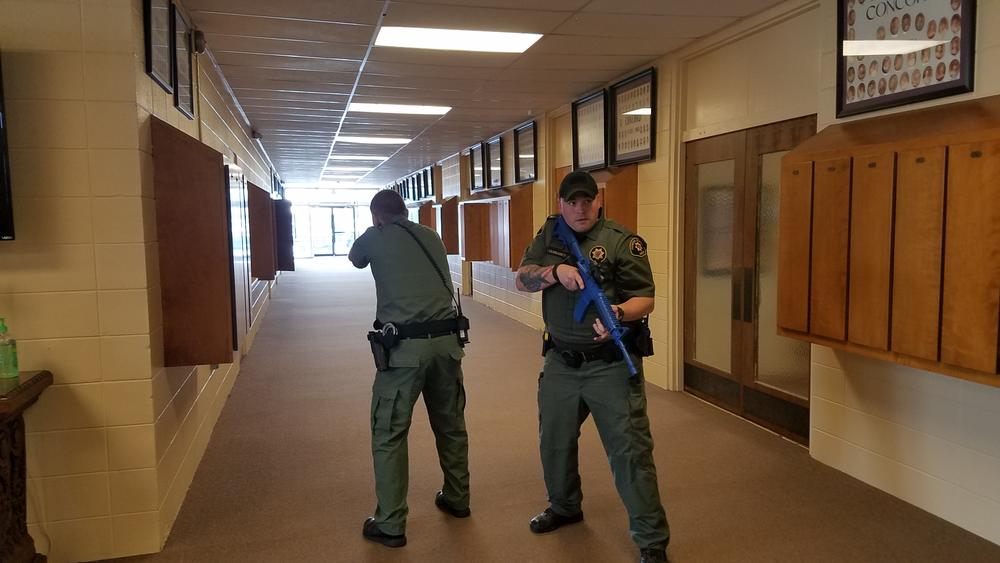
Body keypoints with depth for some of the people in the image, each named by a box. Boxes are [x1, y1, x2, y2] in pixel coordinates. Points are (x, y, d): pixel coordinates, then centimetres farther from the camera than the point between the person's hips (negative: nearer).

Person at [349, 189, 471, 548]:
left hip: (404, 345, -4)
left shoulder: (374, 237, 4)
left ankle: (390, 525, 11)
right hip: (446, 341, 5)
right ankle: (457, 499, 36)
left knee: (389, 434, 6)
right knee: (451, 425, 20)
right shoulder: (432, 237, 13)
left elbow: (356, 260, 26)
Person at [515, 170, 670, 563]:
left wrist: (618, 313, -34)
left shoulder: (622, 242, -10)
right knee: (553, 441, 21)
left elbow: (645, 300, -12)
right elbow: (522, 280, -2)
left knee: (630, 452, -3)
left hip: (611, 365, -5)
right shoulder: (550, 235, 5)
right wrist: (556, 271, -21)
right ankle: (564, 507, 46)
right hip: (560, 362, 6)